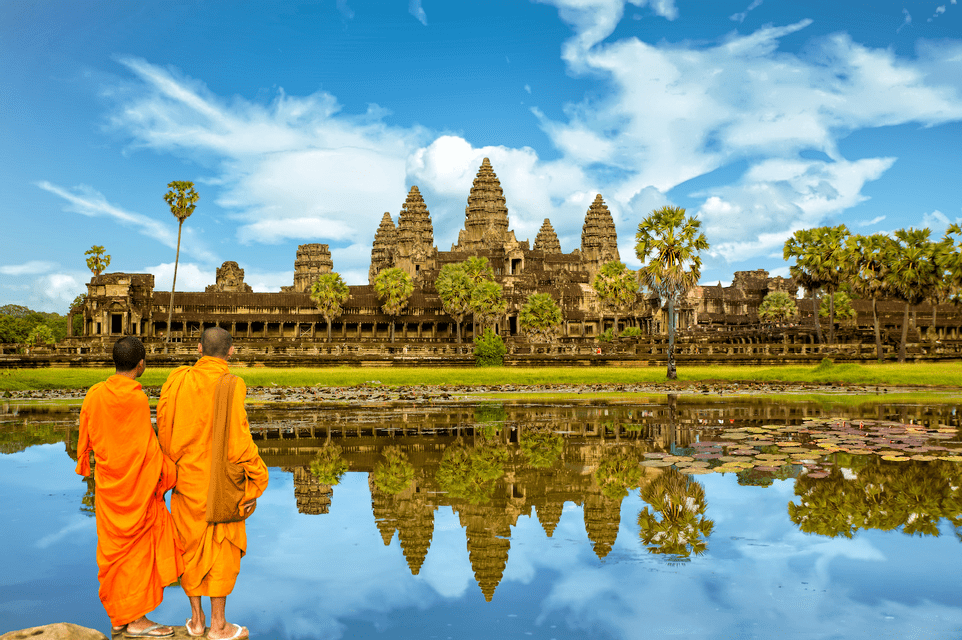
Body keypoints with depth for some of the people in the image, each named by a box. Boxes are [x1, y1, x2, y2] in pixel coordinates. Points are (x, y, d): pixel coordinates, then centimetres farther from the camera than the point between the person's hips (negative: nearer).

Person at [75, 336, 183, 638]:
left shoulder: (94, 395, -3)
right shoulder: (138, 399, -19)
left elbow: (85, 437, 9)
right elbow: (149, 447, -15)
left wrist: (84, 465, 27)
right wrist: (165, 474, -1)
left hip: (107, 485, 6)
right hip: (137, 485, -6)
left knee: (113, 547, 14)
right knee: (138, 545, 5)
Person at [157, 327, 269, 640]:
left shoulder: (177, 379, -7)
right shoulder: (230, 387, -20)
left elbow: (163, 428, -1)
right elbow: (238, 439, -20)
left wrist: (172, 467, 13)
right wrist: (254, 483, -10)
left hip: (185, 477, 4)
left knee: (191, 546, 18)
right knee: (221, 549, 11)